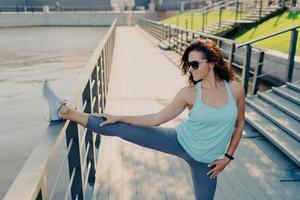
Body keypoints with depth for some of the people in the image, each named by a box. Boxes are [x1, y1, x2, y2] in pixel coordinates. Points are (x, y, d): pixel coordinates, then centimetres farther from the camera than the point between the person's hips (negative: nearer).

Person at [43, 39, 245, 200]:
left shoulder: (236, 89, -12)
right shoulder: (189, 93, -13)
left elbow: (239, 123, 3)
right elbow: (156, 118, -6)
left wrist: (228, 157, 0)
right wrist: (119, 117, -8)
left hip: (204, 161, 1)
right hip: (180, 141, -1)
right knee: (121, 129, -8)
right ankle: (66, 111, 1)